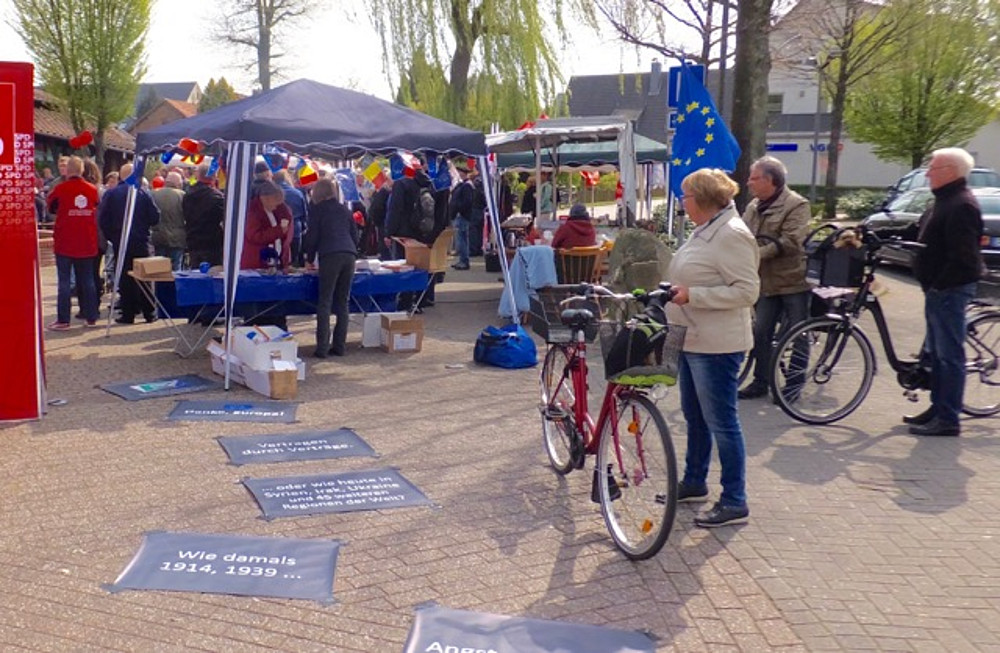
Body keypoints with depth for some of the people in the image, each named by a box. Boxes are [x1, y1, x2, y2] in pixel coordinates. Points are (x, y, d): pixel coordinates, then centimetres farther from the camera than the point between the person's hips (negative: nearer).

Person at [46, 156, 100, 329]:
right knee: (87, 280, 10)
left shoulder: (61, 189, -9)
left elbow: (51, 207, 8)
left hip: (65, 243, -3)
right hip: (87, 243, 3)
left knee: (64, 281, 0)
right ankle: (91, 317, 13)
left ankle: (63, 320, -1)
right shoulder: (92, 189, 0)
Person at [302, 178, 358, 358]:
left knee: (325, 302, -4)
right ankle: (340, 345, 5)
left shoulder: (317, 209, 9)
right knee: (343, 302, 8)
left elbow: (312, 236, 7)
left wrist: (309, 259, 20)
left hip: (329, 256, -4)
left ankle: (322, 347, -11)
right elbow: (355, 236, 23)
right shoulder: (345, 210, 23)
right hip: (349, 255, 5)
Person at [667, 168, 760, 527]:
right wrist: (679, 291, 14)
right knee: (695, 417, 20)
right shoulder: (705, 231, 14)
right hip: (692, 339, 10)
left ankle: (734, 502, 6)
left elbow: (746, 291, -23)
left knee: (721, 423, -3)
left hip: (716, 346, -10)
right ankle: (694, 482, 35)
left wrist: (692, 295, -25)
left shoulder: (731, 234, -18)